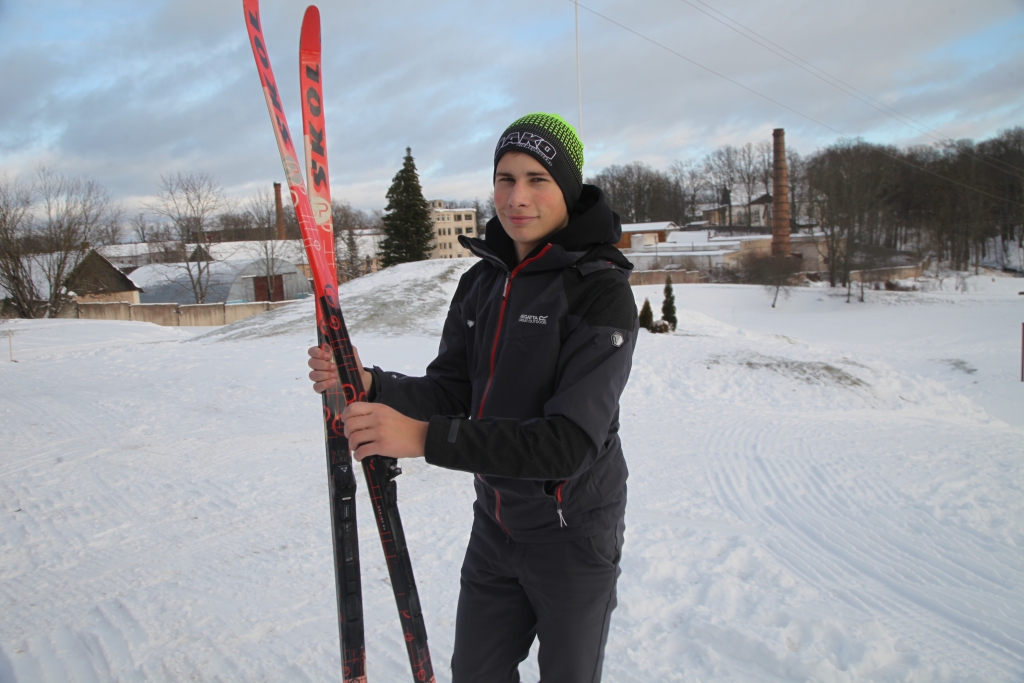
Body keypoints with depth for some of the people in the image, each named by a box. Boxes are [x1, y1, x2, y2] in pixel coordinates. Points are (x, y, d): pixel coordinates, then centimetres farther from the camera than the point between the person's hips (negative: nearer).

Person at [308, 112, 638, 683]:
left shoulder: (601, 291, -20)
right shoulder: (482, 281, 1)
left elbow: (570, 441, -28)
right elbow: (451, 392, 1)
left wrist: (425, 438, -33)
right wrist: (369, 385, -19)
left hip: (574, 534, -5)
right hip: (495, 527, 6)